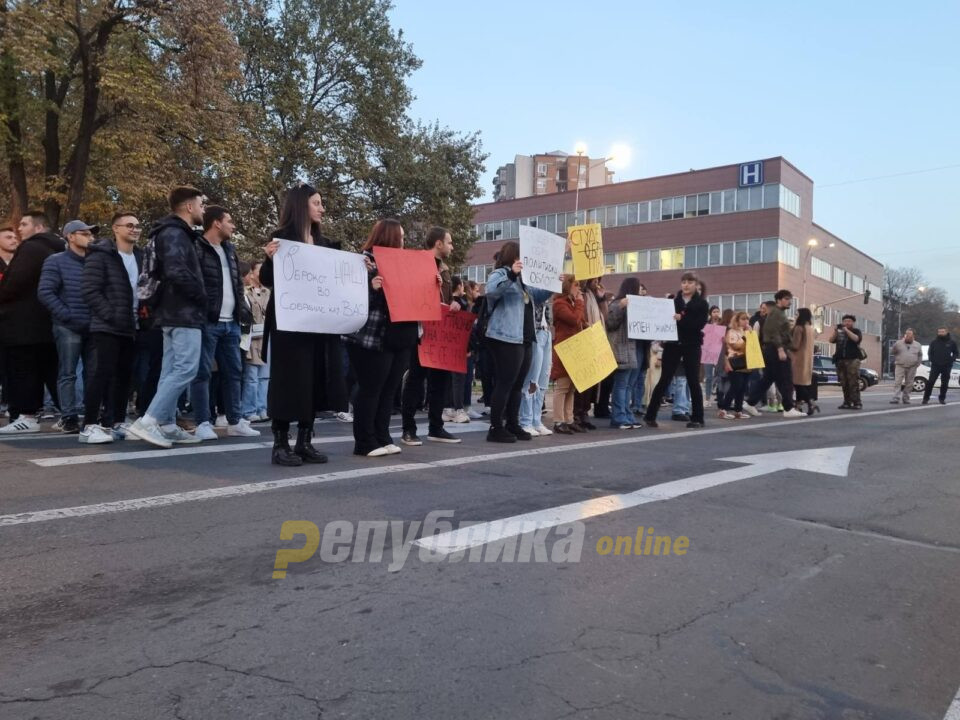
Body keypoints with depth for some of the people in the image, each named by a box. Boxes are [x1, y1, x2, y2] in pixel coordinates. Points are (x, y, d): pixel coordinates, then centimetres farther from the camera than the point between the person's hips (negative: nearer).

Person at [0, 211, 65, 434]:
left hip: (24, 321, -9)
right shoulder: (55, 250, 17)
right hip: (46, 320, 9)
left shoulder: (31, 248, -11)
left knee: (21, 370, -4)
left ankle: (26, 415, -3)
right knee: (50, 370, 10)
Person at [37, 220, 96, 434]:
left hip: (92, 327, 5)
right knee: (67, 374, -2)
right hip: (68, 328, -5)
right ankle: (69, 418, 2)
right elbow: (45, 292, -8)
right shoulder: (55, 261, 0)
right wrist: (68, 316, -14)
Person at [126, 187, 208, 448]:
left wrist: (197, 298, 9)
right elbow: (177, 273, -23)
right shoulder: (175, 234, -11)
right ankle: (147, 421, -14)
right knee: (186, 369, -12)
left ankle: (167, 425, 12)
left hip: (175, 311, 10)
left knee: (172, 370, 9)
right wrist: (201, 297, -12)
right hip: (184, 312, -10)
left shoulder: (176, 233, 20)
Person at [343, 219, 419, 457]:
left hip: (399, 338, 8)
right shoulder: (366, 260, -8)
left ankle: (382, 438, 19)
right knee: (370, 390, -2)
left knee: (389, 390, 10)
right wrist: (372, 288, -31)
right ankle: (365, 442, 6)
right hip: (373, 338, -8)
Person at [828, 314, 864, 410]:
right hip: (840, 360, 4)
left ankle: (857, 403, -12)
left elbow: (856, 339, -13)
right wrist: (835, 330, -6)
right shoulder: (839, 332, 18)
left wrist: (846, 330, -14)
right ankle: (847, 402, 6)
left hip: (852, 360, -4)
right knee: (844, 383, 2)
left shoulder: (856, 331, 8)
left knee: (853, 382, -11)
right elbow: (831, 340, 5)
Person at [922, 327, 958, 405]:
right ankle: (926, 398, -2)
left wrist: (952, 359, -6)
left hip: (947, 366, 1)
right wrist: (932, 360, -3)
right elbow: (930, 352, 11)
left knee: (944, 383, 7)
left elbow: (956, 353, 10)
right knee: (930, 382, -7)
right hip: (935, 366, -1)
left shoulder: (951, 342, 3)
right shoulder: (934, 342, 3)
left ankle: (942, 399, 17)